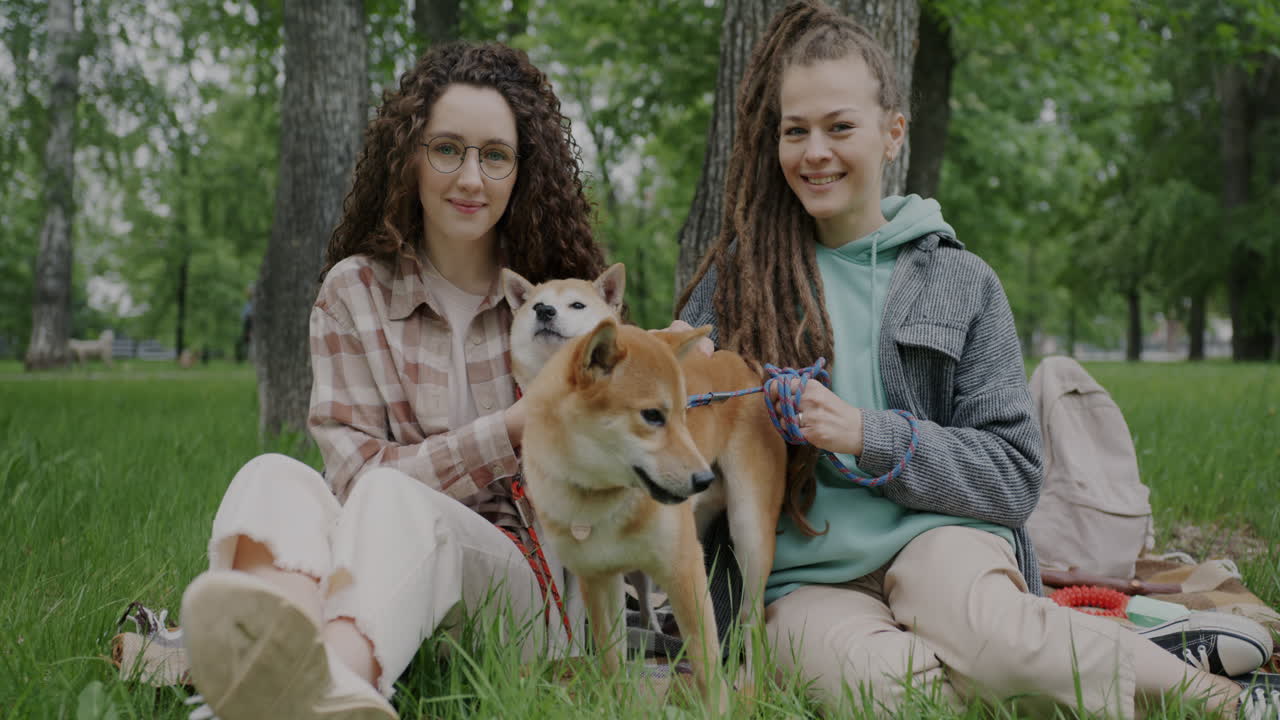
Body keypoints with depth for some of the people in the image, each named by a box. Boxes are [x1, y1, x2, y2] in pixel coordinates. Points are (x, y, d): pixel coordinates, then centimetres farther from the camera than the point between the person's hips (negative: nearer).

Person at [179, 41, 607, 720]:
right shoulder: (355, 292, 8)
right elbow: (357, 470, -1)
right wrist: (513, 429, -10)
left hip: (529, 578, -1)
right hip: (374, 571, 1)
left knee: (392, 501, -35)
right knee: (275, 477, -30)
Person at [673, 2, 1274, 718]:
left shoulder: (961, 282, 9)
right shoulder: (737, 275, 10)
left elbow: (1015, 474, 3)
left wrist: (869, 437, -11)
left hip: (936, 534, 0)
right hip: (802, 578, 0)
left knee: (985, 633, -36)